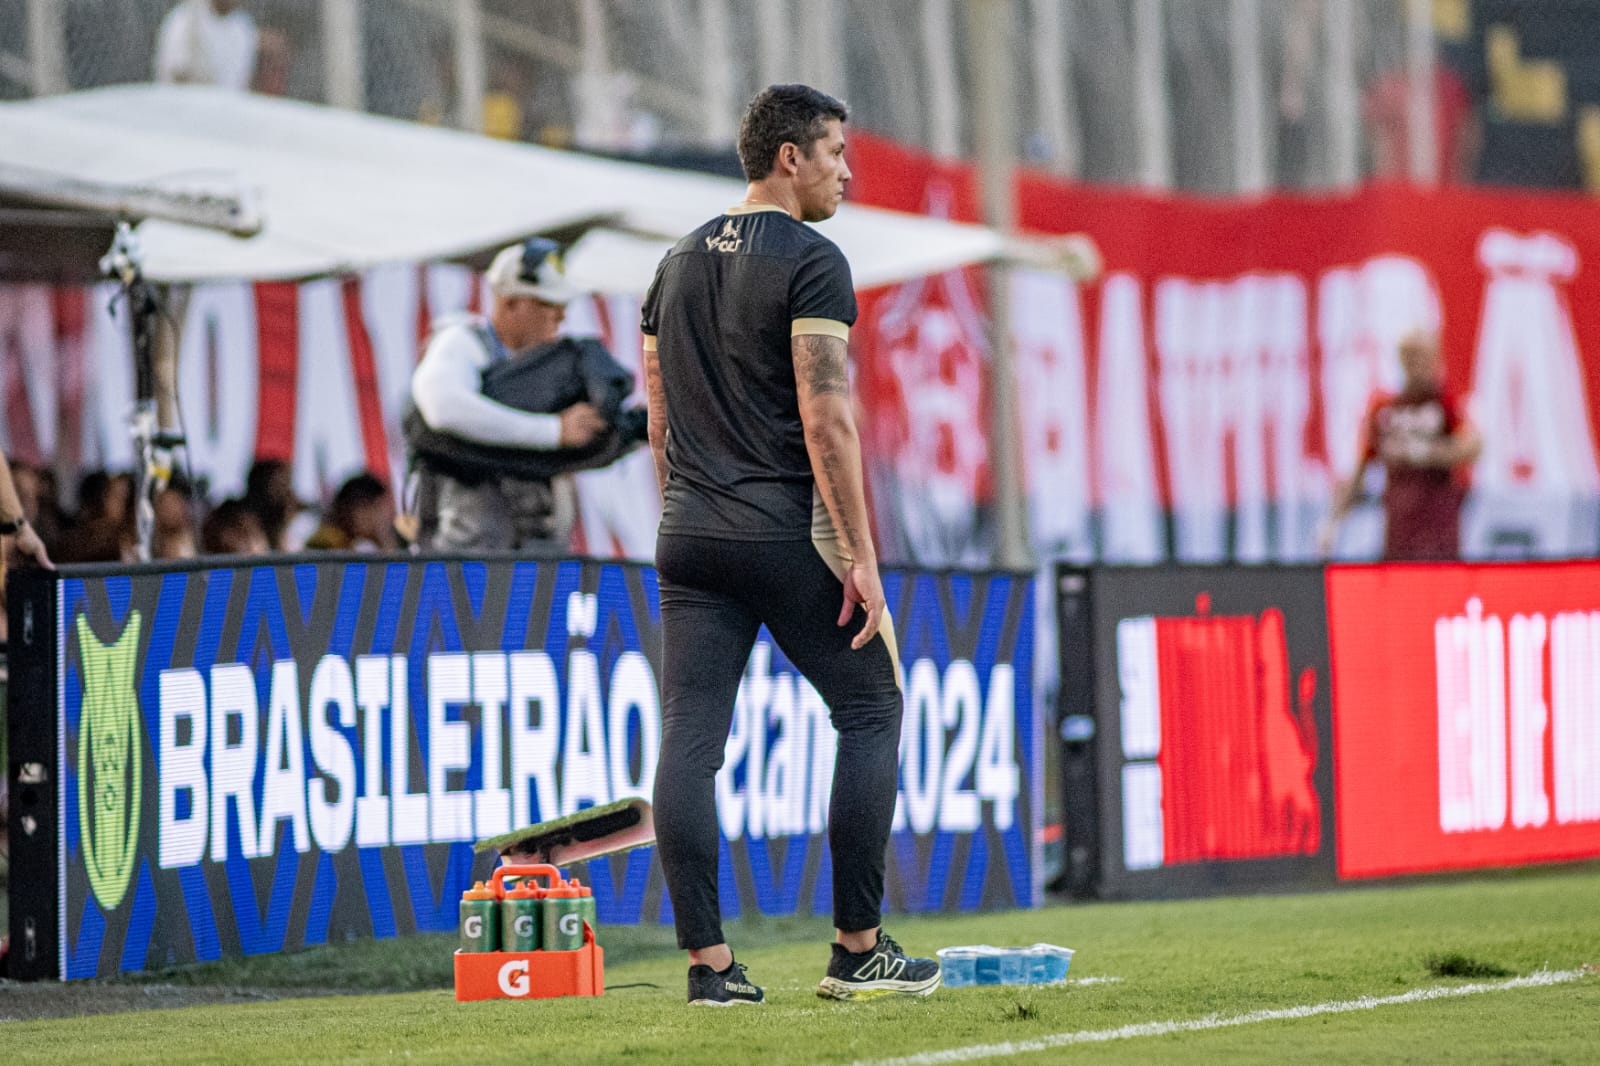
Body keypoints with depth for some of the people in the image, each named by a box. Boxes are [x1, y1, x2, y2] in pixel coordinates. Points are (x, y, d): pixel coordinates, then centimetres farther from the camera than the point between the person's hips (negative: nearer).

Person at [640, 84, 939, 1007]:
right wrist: (859, 555, -15)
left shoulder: (679, 265, 15)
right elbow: (826, 420, -16)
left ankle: (709, 962, -2)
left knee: (690, 738, 1)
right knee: (871, 709, 6)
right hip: (786, 533, -7)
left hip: (690, 541, 7)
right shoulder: (811, 262, -9)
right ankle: (859, 950, 5)